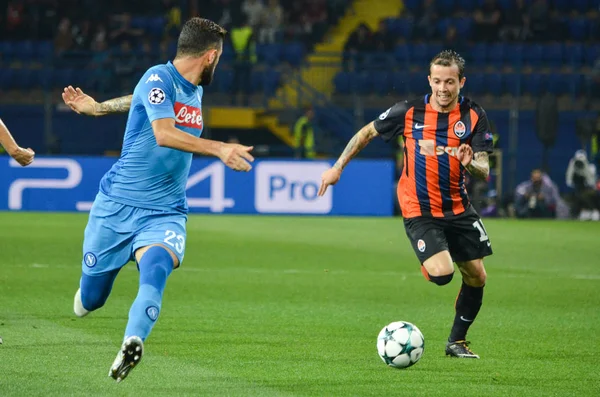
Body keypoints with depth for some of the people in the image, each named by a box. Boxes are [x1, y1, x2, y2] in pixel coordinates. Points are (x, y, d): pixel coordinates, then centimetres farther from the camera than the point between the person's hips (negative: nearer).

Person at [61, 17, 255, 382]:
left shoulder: (194, 92, 12)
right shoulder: (159, 78, -10)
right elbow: (164, 133, -26)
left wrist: (97, 107, 38)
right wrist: (219, 149, -34)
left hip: (165, 212, 4)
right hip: (117, 205, -4)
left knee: (155, 267, -30)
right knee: (90, 300, 5)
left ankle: (132, 342, -49)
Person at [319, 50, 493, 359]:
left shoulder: (474, 116, -5)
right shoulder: (409, 112, -9)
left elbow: (484, 171, -8)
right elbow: (367, 133, 7)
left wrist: (470, 162, -31)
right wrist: (338, 167, 6)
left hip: (459, 209, 3)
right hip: (419, 211, -3)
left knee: (476, 277, 5)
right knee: (441, 273, -23)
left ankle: (457, 342, 26)